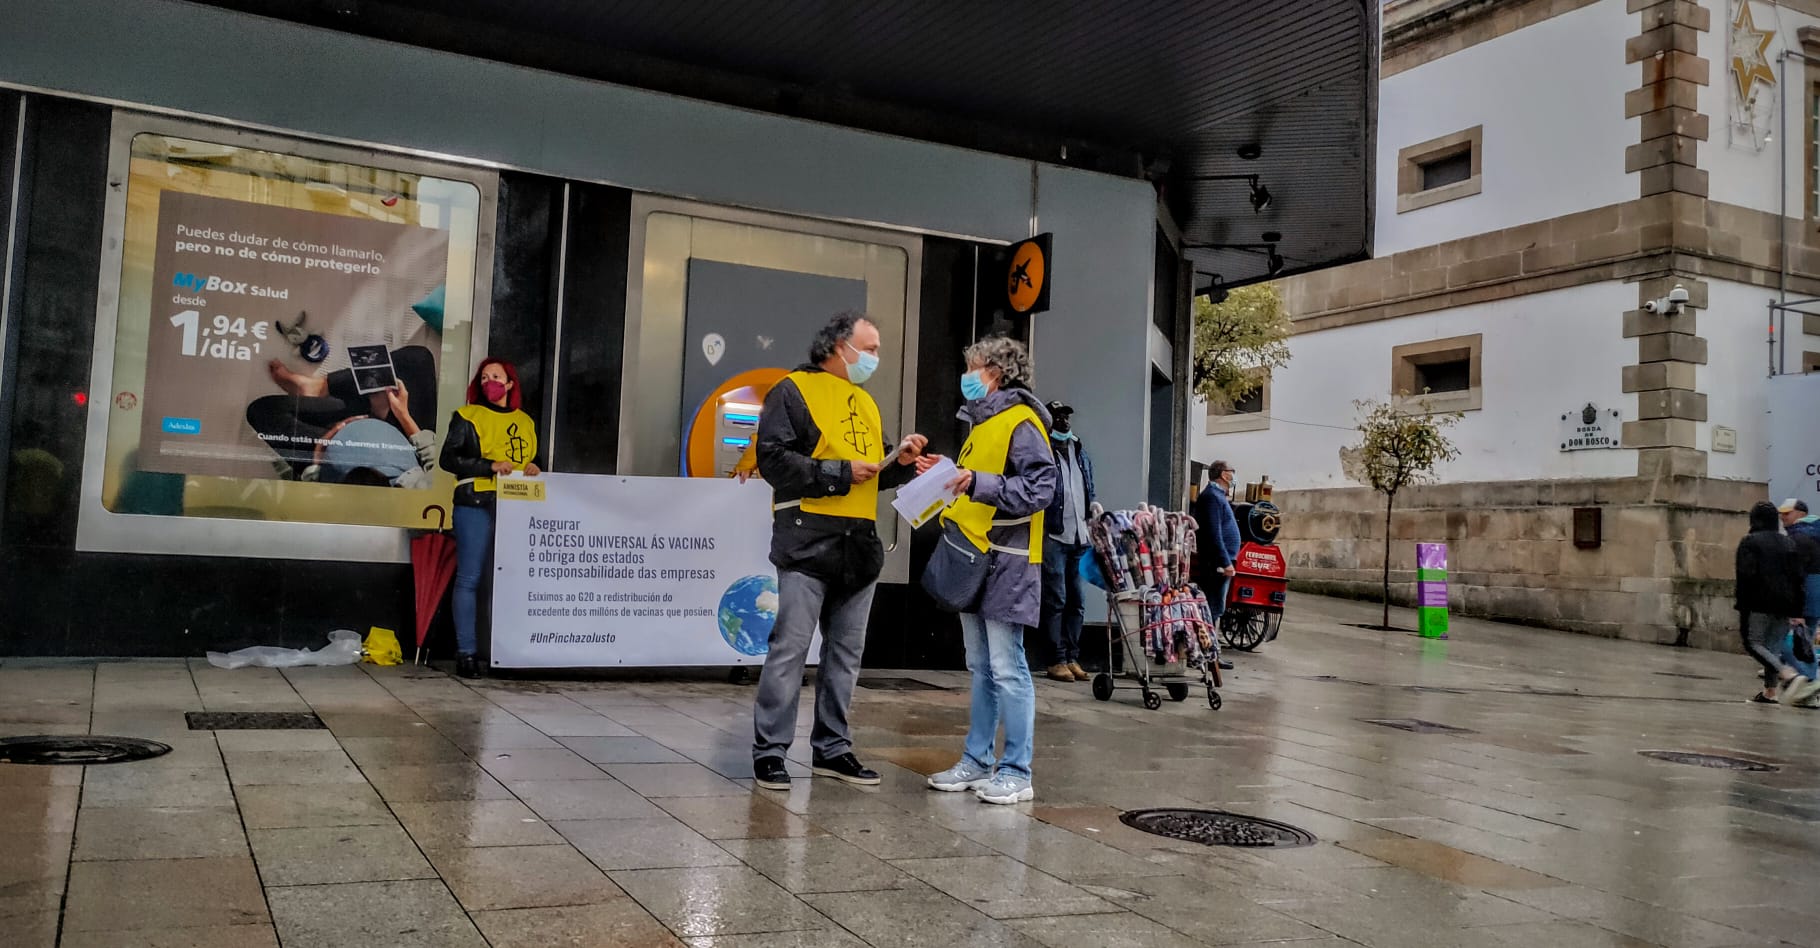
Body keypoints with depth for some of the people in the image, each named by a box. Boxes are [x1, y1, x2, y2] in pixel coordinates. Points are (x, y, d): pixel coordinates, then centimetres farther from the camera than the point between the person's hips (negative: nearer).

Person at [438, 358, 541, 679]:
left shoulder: (526, 422, 18)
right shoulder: (467, 416, 5)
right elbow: (448, 458, -3)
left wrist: (532, 468, 4)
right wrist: (490, 466, -14)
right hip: (476, 505, -4)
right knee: (469, 578, -4)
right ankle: (467, 653, -1)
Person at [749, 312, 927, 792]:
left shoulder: (866, 403, 21)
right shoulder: (794, 391, -2)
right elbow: (774, 459, -13)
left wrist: (901, 462, 4)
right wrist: (840, 472, -13)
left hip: (860, 544, 7)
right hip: (808, 540, -7)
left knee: (846, 650, 11)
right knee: (790, 647, -6)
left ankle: (832, 748, 20)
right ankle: (769, 750, 3)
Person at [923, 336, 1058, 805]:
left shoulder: (1021, 423, -10)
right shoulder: (983, 423, 20)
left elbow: (1039, 490, -19)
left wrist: (977, 482, -25)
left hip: (1006, 562, -10)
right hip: (973, 559, 10)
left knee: (1007, 669, -6)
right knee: (980, 668, 13)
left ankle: (1016, 773, 0)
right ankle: (977, 761, 20)